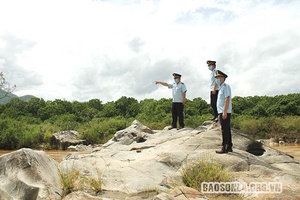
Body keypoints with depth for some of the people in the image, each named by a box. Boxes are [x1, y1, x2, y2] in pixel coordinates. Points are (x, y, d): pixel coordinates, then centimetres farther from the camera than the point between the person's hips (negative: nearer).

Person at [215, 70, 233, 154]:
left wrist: (224, 112, -23)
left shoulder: (226, 86, -8)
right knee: (227, 130, 13)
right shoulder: (221, 87, 20)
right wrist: (220, 114, 20)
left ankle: (224, 148, -5)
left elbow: (227, 99, -17)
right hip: (222, 112, 10)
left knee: (225, 130, -8)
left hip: (225, 112, -10)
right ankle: (229, 147, 20)